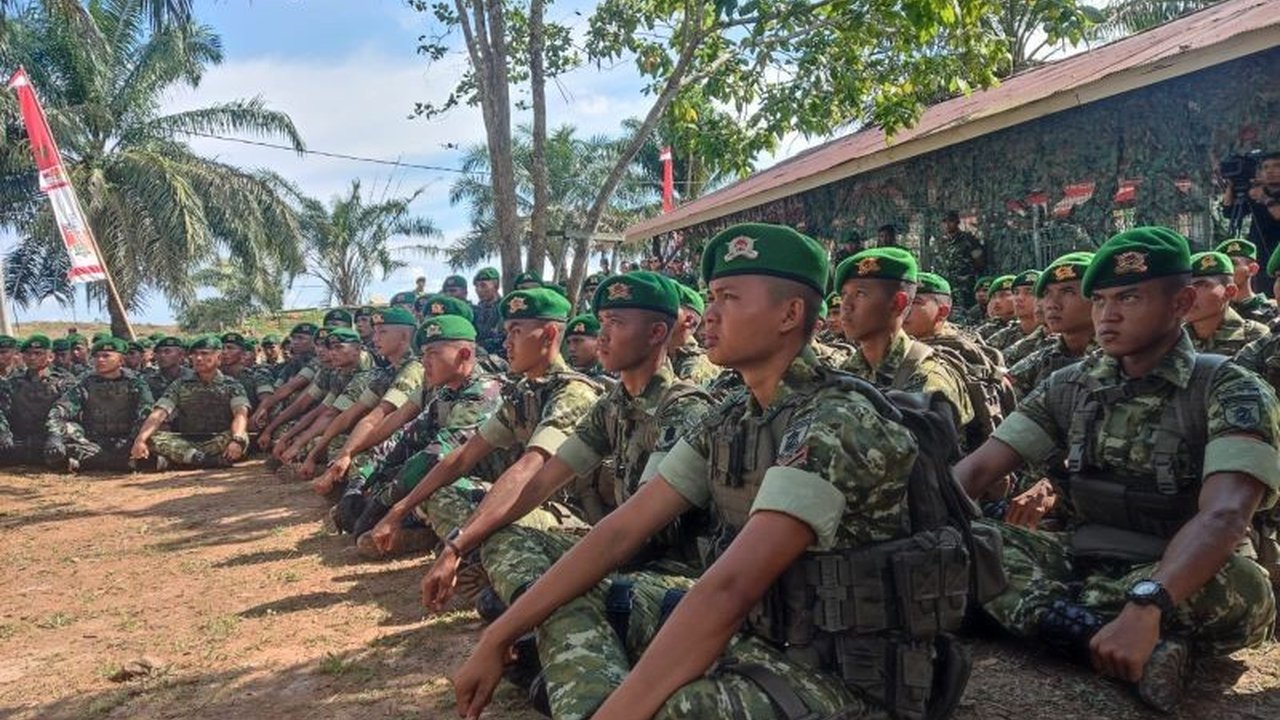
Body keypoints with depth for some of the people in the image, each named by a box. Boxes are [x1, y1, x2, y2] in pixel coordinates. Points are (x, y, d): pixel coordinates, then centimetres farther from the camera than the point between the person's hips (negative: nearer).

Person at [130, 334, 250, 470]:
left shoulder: (232, 385, 5)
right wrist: (140, 440, -22)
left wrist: (237, 440, -36)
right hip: (185, 442, 2)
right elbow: (158, 414, -1)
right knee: (152, 438, -24)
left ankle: (172, 460, -30)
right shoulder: (180, 385, 12)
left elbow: (240, 414, -14)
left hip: (219, 442, -2)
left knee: (241, 437, -34)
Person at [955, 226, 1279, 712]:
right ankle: (1143, 651, -32)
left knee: (1239, 586, -38)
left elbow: (1224, 516, -29)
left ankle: (1034, 610, -30)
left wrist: (1145, 606, -45)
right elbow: (978, 467, -4)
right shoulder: (1070, 387, 3)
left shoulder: (1230, 391, -11)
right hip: (1085, 564, 4)